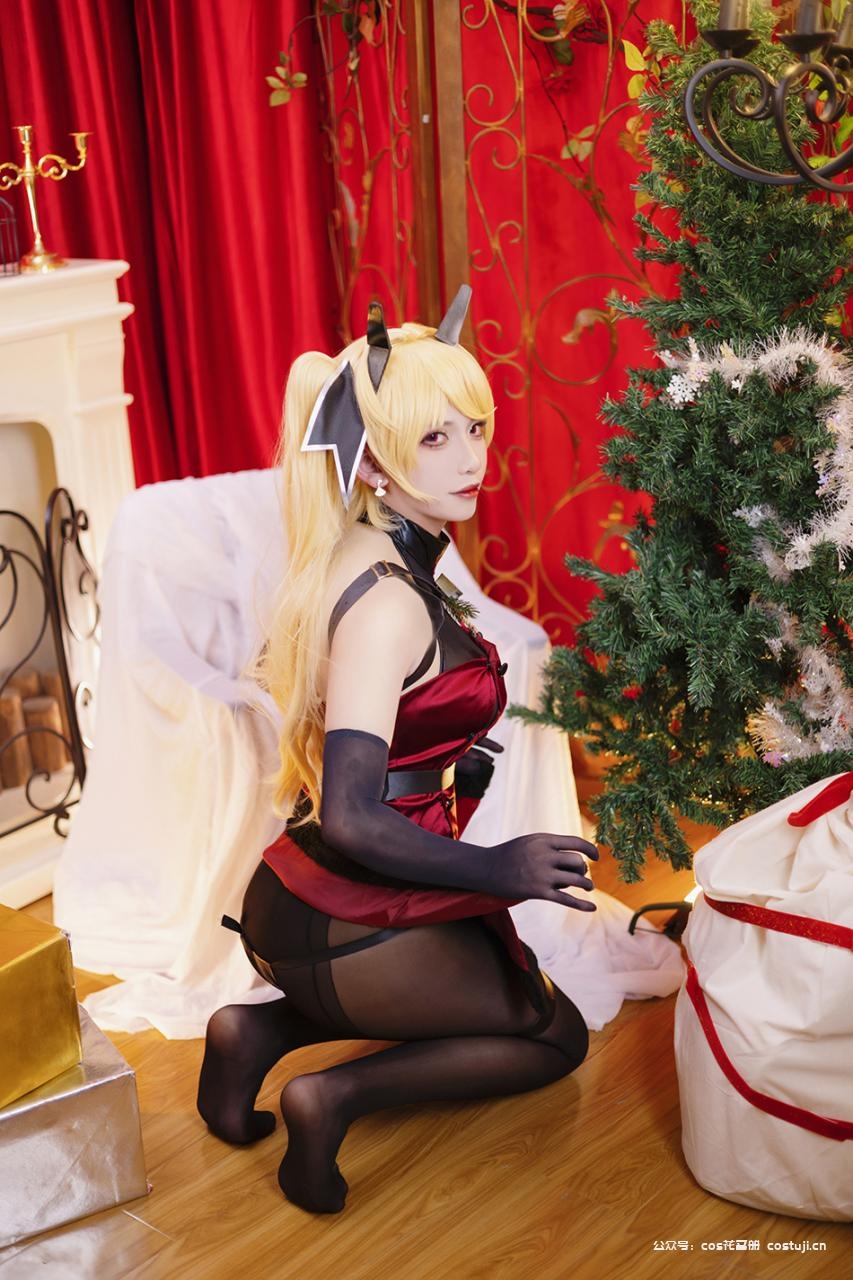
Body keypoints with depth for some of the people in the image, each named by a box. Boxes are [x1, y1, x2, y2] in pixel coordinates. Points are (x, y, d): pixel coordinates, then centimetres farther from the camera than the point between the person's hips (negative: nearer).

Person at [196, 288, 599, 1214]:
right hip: (343, 926, -8)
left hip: (302, 898, 8)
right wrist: (499, 870, -19)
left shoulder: (385, 561, 2)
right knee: (556, 1035, 14)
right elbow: (351, 822, -30)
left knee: (513, 979, 31)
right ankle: (339, 1092, -1)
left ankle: (268, 1028, 13)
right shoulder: (386, 604, -27)